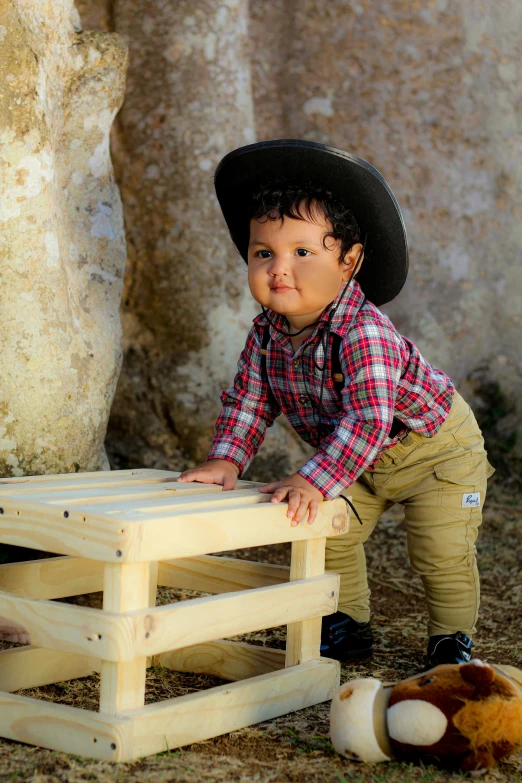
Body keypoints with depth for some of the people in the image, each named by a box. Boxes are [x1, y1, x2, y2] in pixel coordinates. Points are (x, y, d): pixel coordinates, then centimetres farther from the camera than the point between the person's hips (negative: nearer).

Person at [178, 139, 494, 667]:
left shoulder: (364, 333, -40)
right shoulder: (267, 333, -16)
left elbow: (368, 420, -46)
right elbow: (247, 400, -5)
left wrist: (315, 481, -53)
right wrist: (225, 460, -19)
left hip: (435, 448, -6)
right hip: (361, 460, 6)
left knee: (441, 552, -6)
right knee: (330, 535, 4)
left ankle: (452, 638, 18)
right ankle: (347, 626, 25)